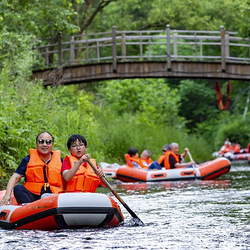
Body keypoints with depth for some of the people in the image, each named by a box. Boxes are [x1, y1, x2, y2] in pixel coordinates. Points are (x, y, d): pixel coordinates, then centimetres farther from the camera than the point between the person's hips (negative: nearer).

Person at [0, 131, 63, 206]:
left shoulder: (59, 160, 15)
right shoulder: (28, 160, 10)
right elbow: (16, 177, 1)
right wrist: (7, 194, -16)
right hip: (32, 196, 0)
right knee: (18, 188, -27)